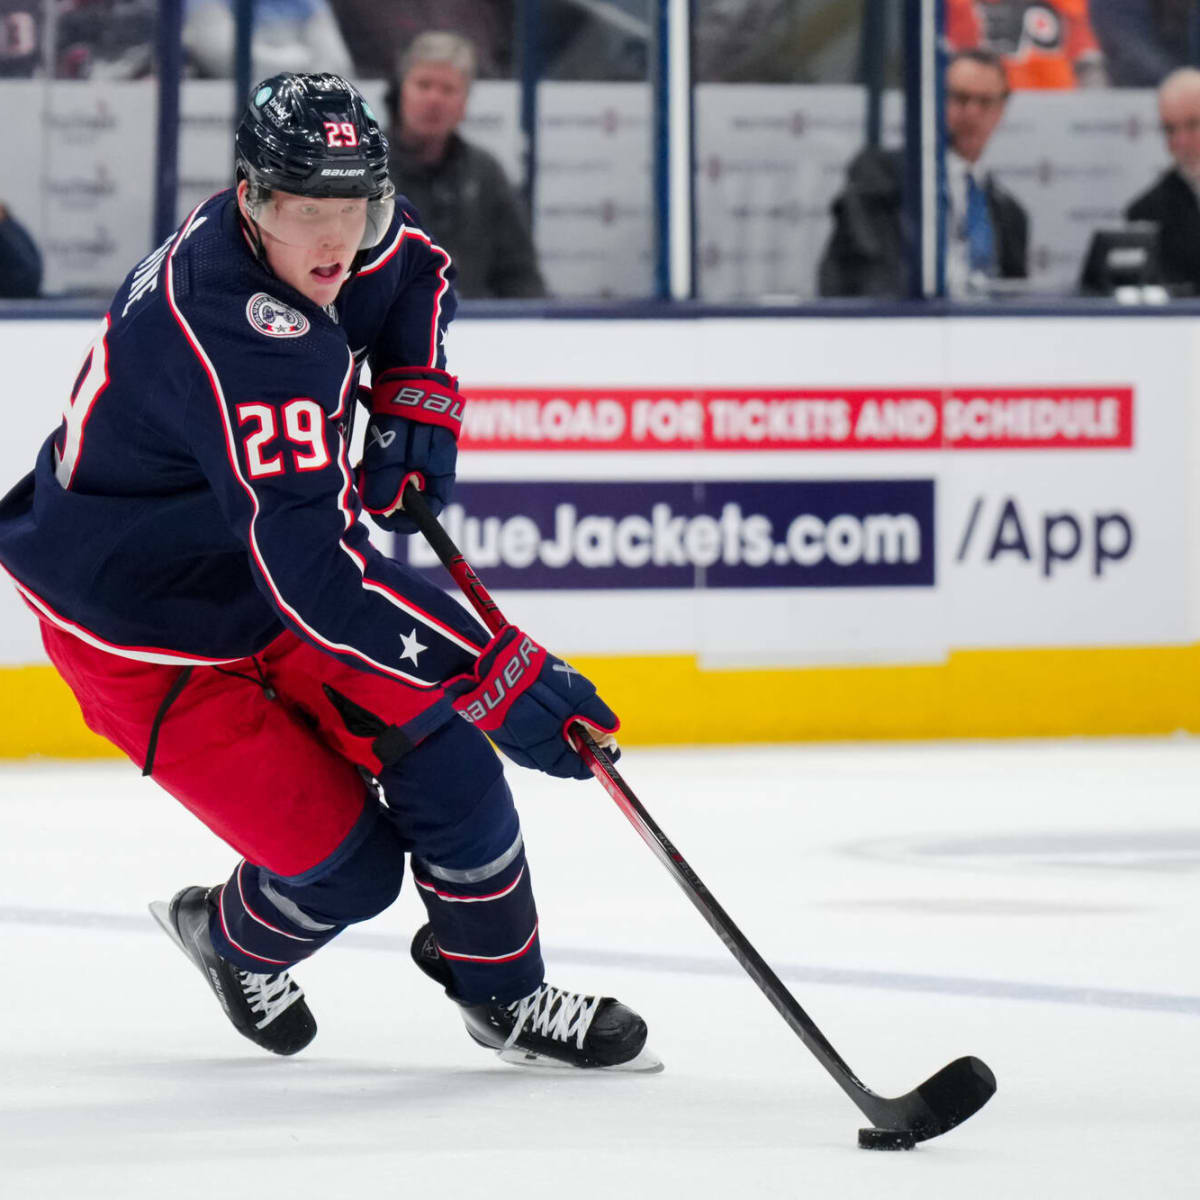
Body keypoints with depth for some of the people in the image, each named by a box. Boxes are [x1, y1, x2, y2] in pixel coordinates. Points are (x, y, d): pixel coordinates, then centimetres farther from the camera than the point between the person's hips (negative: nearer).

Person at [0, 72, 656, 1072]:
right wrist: (501, 676, -43)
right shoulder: (238, 338, -38)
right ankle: (236, 942, 26)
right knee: (350, 866, -7)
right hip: (146, 636, -8)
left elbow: (415, 275, 17)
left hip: (270, 569, 8)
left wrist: (415, 398, -3)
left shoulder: (340, 242, -11)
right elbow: (313, 572, -43)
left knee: (441, 753, -3)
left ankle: (506, 997, 15)